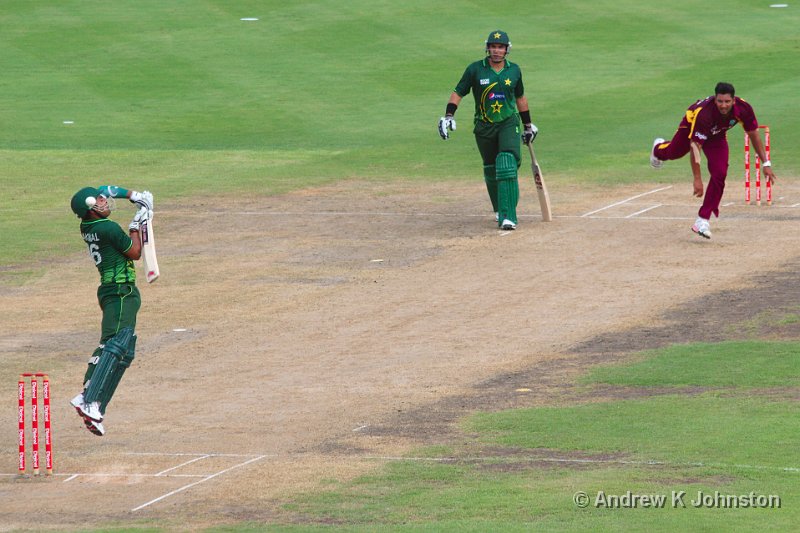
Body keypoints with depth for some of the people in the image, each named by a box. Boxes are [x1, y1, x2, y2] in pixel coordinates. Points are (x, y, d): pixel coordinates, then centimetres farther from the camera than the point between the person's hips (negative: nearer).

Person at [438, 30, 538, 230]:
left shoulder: (514, 70, 3)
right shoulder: (475, 69, -4)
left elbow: (520, 97, 16)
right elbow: (458, 92, -1)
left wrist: (528, 124, 21)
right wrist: (448, 116, -16)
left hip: (509, 123, -1)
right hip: (484, 127, 1)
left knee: (508, 163, -19)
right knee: (490, 169, 9)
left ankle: (507, 216, -25)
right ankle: (499, 210, 33)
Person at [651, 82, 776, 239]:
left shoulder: (743, 109, -35)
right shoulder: (703, 113, -47)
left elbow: (753, 134, -17)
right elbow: (695, 147, -42)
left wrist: (765, 163, -17)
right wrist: (697, 179, -46)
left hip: (717, 136, 2)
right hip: (691, 125, -2)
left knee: (719, 174, -16)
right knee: (674, 152, 27)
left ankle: (703, 220, -6)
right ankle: (659, 149, 67)